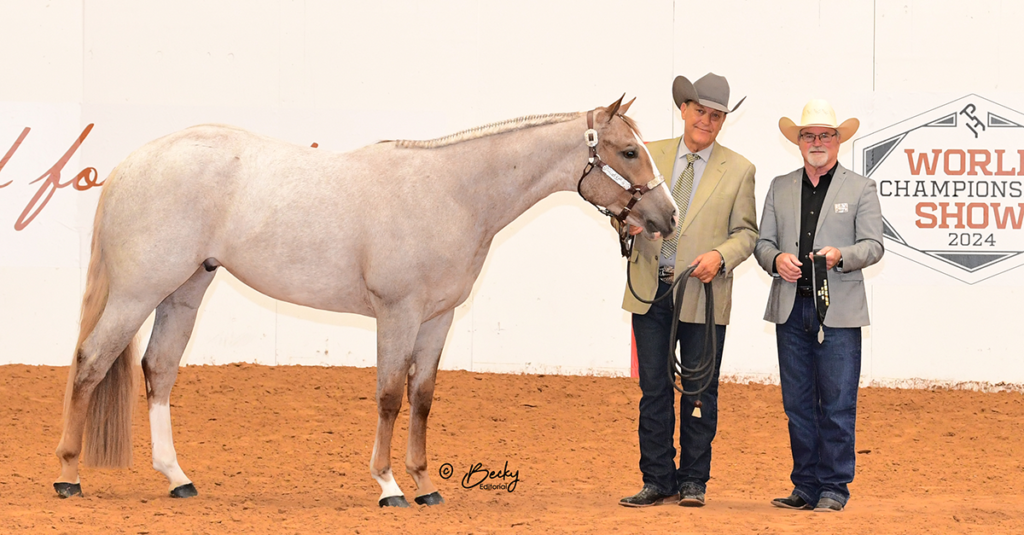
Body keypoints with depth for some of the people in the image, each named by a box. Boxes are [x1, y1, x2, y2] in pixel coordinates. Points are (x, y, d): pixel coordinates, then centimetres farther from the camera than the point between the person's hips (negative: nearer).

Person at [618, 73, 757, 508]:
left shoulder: (738, 170, 3)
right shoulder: (650, 156, 8)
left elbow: (746, 231, 3)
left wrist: (721, 256, -16)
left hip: (703, 293, -2)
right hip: (650, 289, 2)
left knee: (700, 390, 4)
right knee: (653, 388, 5)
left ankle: (693, 481, 13)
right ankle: (658, 482, 11)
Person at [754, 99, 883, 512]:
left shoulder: (860, 189, 6)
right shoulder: (780, 188, 15)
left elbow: (872, 245, 0)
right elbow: (762, 241, 13)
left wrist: (840, 255, -20)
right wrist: (776, 259, -9)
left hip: (838, 311, -4)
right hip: (790, 310, 4)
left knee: (837, 404, -5)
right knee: (798, 404, 6)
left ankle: (834, 488, 1)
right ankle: (805, 486, 12)